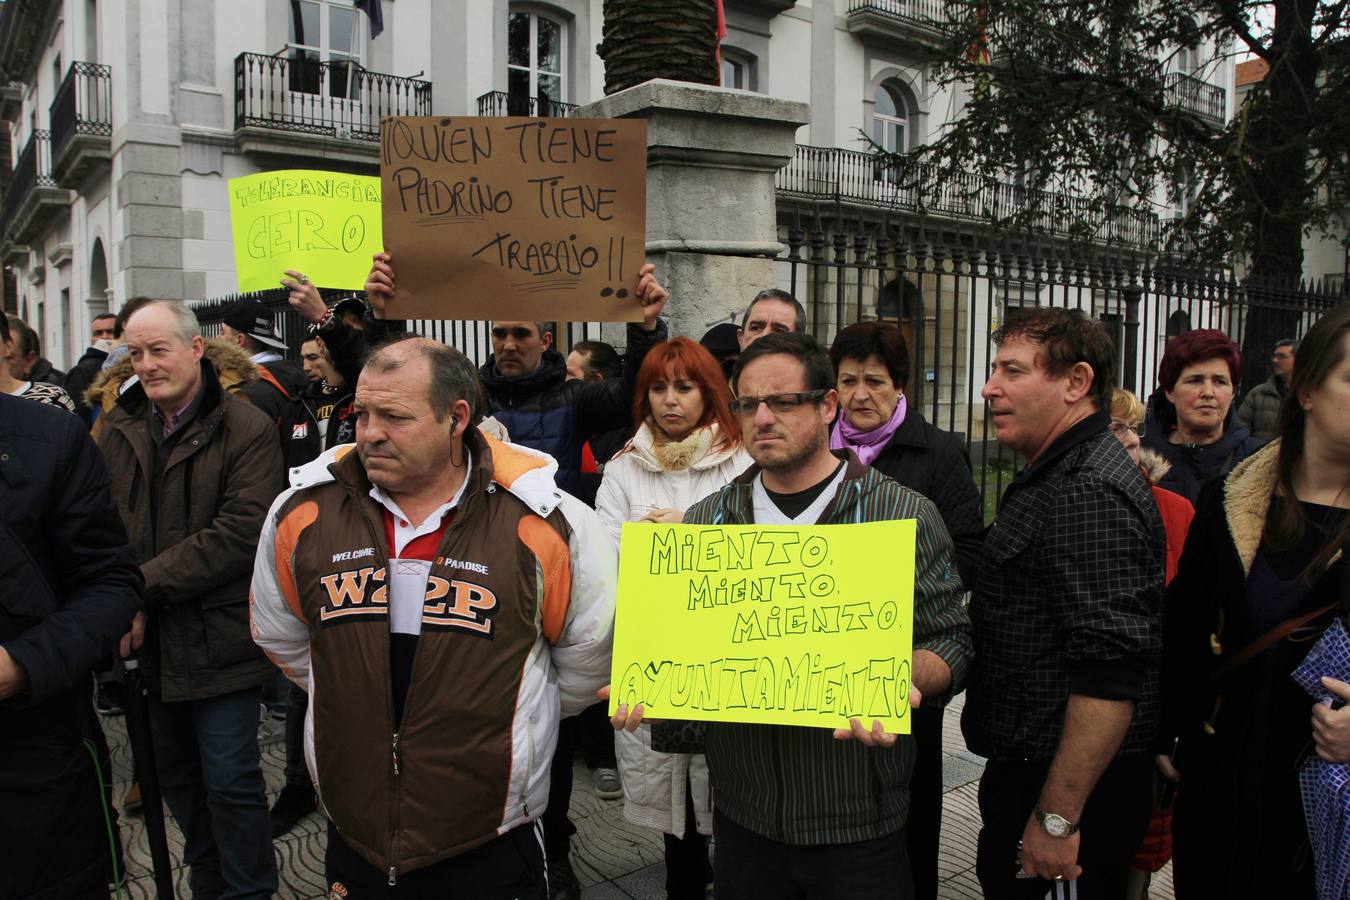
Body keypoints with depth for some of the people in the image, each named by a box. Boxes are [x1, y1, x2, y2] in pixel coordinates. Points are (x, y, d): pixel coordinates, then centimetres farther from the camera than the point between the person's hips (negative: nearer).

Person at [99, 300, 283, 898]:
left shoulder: (247, 431, -12)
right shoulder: (118, 429, 6)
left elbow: (240, 534, -20)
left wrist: (145, 586, -19)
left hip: (217, 640, -6)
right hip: (150, 641, 6)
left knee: (230, 781, 4)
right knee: (177, 778, 20)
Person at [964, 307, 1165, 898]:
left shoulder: (1088, 494, -24)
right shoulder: (1057, 476, 12)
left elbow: (1110, 674, -30)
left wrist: (1058, 816, -25)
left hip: (1066, 782, -10)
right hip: (1026, 763, 10)